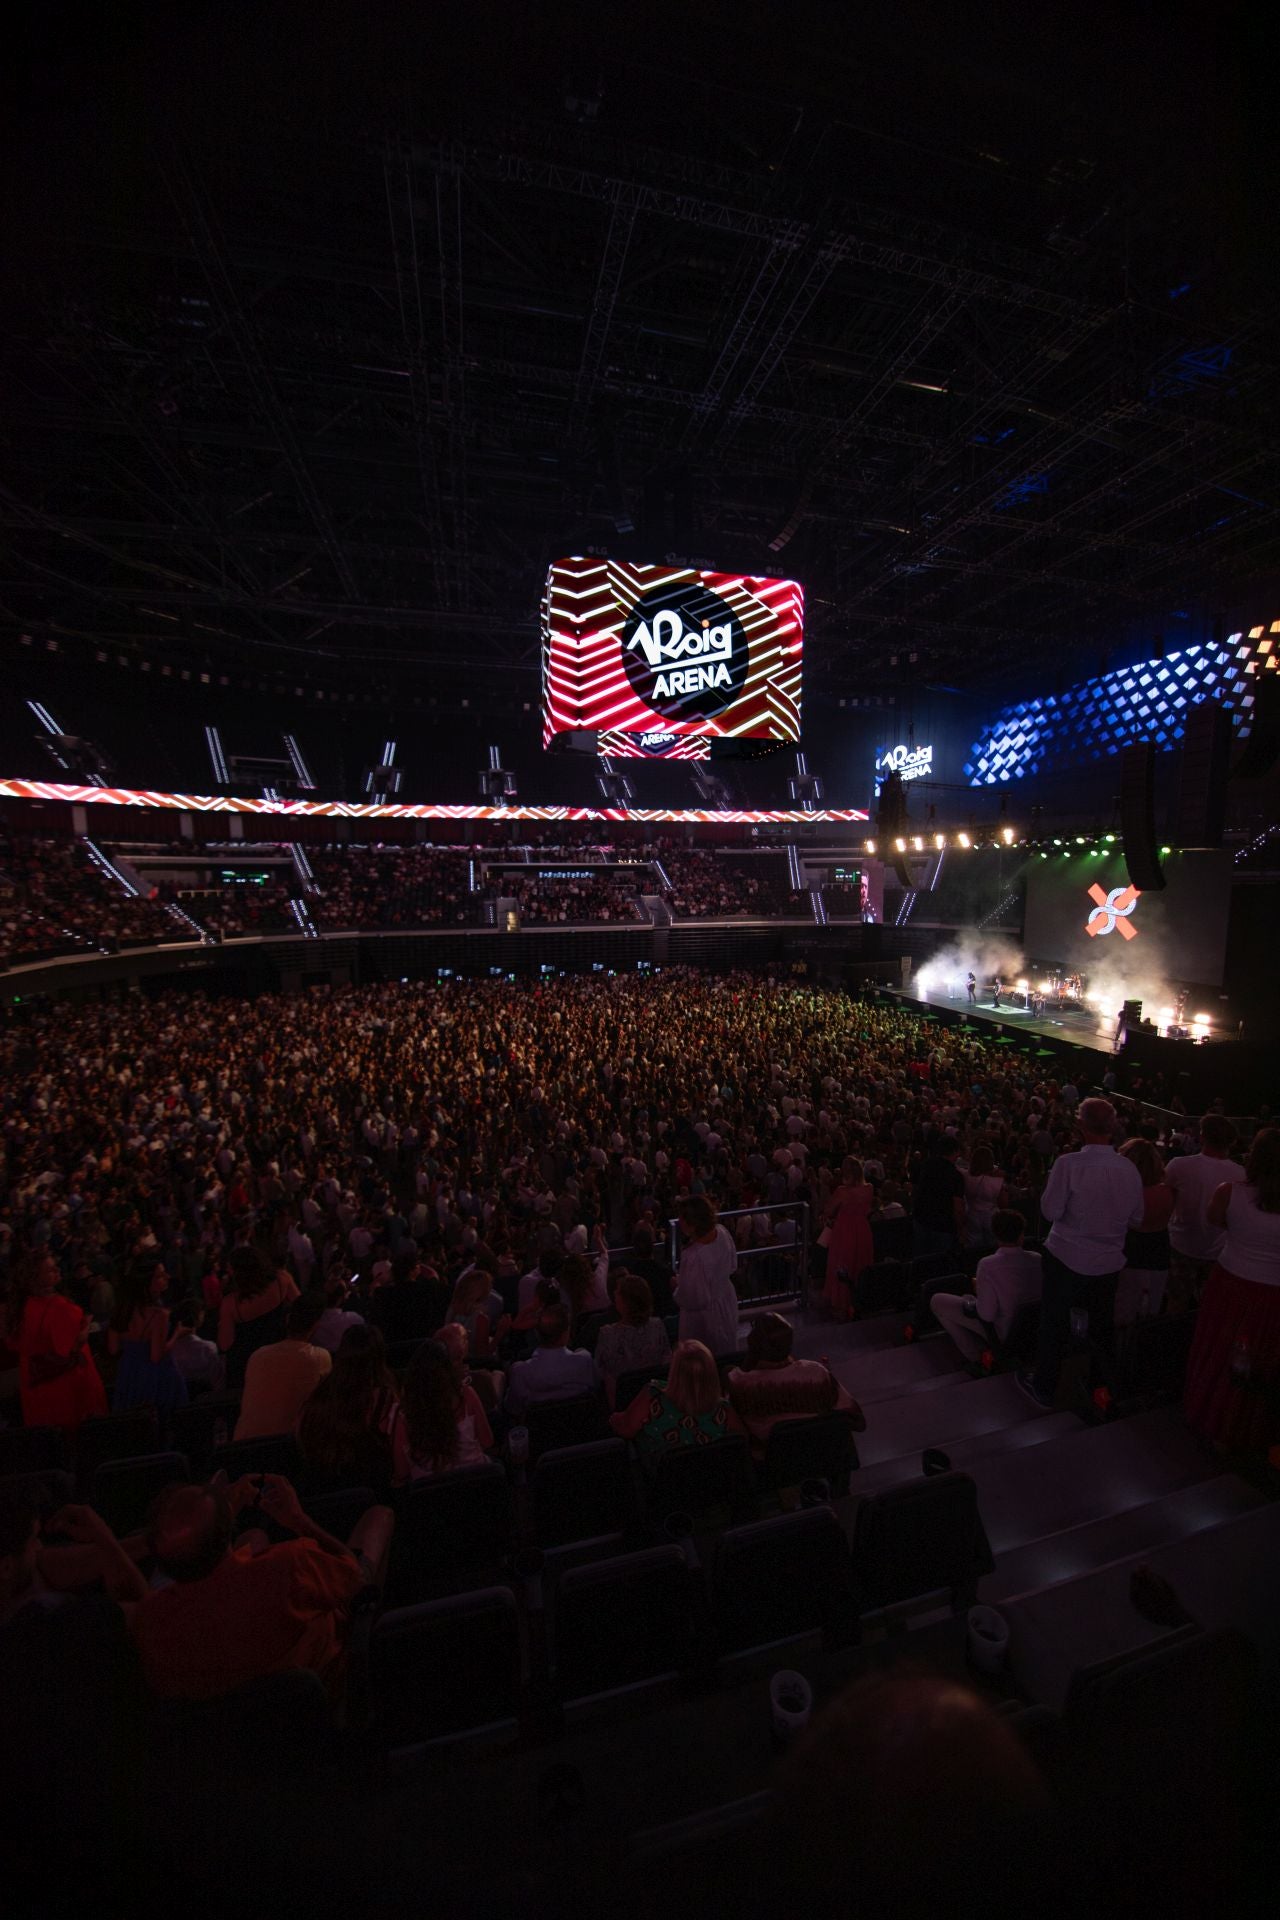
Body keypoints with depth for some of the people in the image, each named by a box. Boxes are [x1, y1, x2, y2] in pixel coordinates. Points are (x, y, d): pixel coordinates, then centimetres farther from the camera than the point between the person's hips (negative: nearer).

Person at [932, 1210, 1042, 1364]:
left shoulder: (988, 1265, -29)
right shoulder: (1038, 1260, -14)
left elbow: (986, 1315, -26)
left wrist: (978, 1288, -7)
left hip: (1003, 1334, -6)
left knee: (937, 1301, 5)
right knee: (968, 1298, 26)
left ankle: (975, 1356, 9)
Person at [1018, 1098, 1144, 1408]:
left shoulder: (1068, 1164, -22)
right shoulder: (1129, 1169, -8)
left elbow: (1051, 1211, -16)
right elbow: (1137, 1218, 3)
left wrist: (1050, 1185, 0)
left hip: (1068, 1258, -4)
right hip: (1109, 1263, 4)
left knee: (1055, 1324, 10)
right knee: (1102, 1325, 23)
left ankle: (1044, 1387, 24)